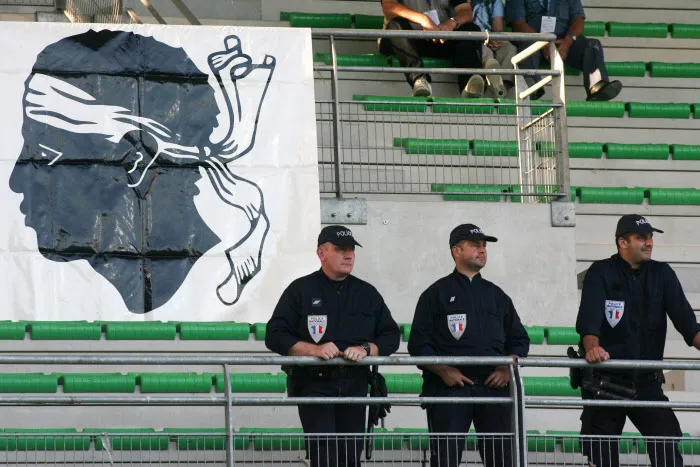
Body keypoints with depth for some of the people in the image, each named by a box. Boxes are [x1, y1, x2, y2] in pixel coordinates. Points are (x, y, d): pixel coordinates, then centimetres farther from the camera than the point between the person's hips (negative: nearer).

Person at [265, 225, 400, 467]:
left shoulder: (367, 293, 13)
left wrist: (366, 350, -9)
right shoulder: (300, 290, 2)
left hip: (354, 386, 4)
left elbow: (391, 336, 12)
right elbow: (275, 336, -2)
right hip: (314, 385, -4)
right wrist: (313, 350, -16)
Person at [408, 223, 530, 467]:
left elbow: (519, 339, 20)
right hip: (449, 387, -3)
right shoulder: (436, 294, 9)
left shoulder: (496, 295, 20)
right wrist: (443, 371, -11)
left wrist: (507, 369, 2)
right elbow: (418, 344, 3)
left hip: (494, 386, 3)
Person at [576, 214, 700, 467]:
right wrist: (591, 347, -40)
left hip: (646, 380, 3)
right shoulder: (601, 273, -4)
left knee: (669, 445, -13)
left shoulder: (662, 274, 7)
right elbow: (589, 317, -19)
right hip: (604, 379, -3)